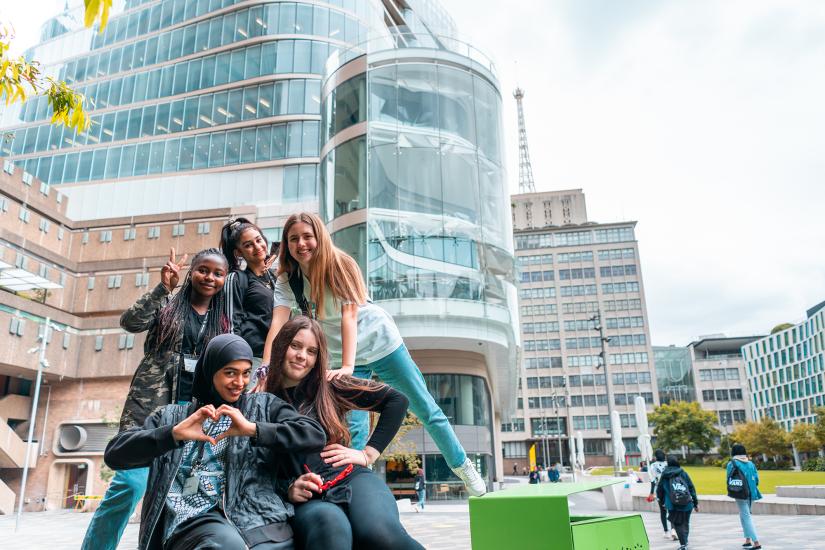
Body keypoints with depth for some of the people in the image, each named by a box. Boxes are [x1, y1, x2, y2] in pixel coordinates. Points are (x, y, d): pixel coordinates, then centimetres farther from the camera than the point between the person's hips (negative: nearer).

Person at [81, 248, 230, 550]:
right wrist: (163, 288, -21)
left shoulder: (224, 321, 12)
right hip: (153, 403, -3)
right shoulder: (167, 304, 5)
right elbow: (129, 322, -12)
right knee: (130, 482, -12)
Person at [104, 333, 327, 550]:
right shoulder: (172, 416, 21)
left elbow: (316, 435, 3)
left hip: (257, 513, 1)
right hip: (193, 518, -1)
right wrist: (173, 433, -7)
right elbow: (114, 454, 8)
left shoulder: (265, 406, 18)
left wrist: (253, 429, -8)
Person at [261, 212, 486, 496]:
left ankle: (461, 465, 24)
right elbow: (278, 322, -24)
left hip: (381, 342, -2)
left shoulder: (339, 264, -20)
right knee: (353, 428, -8)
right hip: (341, 355, 3)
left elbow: (348, 315, -30)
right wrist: (266, 368, -39)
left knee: (426, 409, 5)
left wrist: (348, 366, -42)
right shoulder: (287, 280, -11)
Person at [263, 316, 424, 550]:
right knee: (331, 527, -40)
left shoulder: (330, 387, 11)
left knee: (379, 531, -33)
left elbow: (397, 400, 12)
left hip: (353, 480, 2)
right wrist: (287, 490, -7)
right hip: (307, 500, -1)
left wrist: (369, 453, 6)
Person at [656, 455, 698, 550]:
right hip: (687, 504, 1)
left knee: (677, 524, 10)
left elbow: (659, 490, 7)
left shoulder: (664, 475, 2)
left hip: (672, 505, -1)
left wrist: (662, 501, 24)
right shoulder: (683, 473, 3)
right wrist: (695, 503, 11)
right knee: (685, 523, 19)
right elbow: (692, 488, 4)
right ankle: (685, 541, 21)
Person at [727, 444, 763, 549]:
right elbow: (756, 479, 7)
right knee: (745, 515, 20)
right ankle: (748, 540, 19)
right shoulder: (751, 463, 7)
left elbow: (728, 478, -7)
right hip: (752, 493, 5)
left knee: (746, 517, -1)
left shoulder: (732, 464, -7)